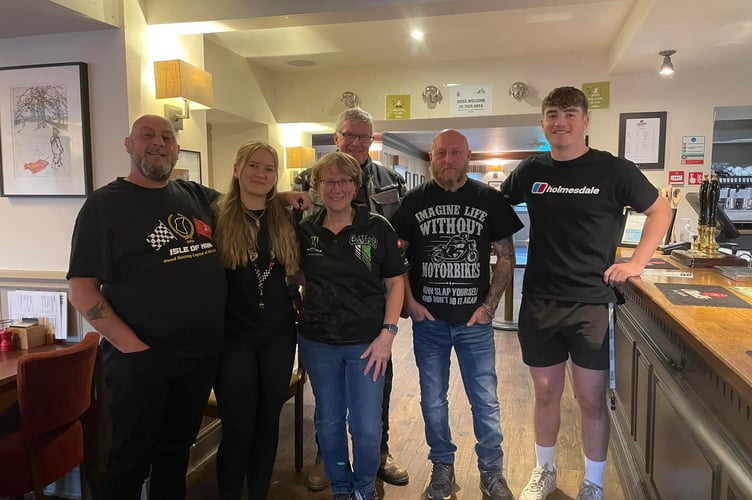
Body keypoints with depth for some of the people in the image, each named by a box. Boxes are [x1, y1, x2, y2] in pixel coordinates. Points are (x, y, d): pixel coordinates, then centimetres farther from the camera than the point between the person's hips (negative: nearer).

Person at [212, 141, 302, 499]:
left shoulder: (285, 218, 5)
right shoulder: (218, 216, -5)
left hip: (278, 334, 3)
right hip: (233, 335, -3)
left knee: (268, 422, 14)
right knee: (238, 428, 3)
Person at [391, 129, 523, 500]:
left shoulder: (489, 199, 0)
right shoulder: (415, 201, 2)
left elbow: (506, 256, 3)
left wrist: (490, 305, -5)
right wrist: (409, 302, -4)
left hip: (475, 320, 0)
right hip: (428, 320, 1)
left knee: (485, 401, 8)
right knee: (433, 400, 12)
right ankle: (442, 466, 31)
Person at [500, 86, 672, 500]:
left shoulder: (613, 170, -4)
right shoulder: (530, 171, 3)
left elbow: (660, 210, 6)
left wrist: (637, 262, -3)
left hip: (591, 303, -2)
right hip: (538, 303, 2)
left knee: (591, 399, 6)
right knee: (546, 394, 14)